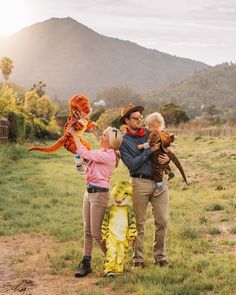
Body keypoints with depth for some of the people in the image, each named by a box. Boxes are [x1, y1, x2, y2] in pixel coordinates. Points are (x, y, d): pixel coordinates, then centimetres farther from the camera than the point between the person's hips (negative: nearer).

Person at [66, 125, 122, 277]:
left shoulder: (109, 155, -16)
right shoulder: (101, 153, 13)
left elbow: (84, 153, -15)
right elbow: (85, 154, 18)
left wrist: (75, 135, -5)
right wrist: (75, 135, 11)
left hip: (99, 194, -9)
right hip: (89, 192, 9)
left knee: (96, 233, -3)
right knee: (87, 231, 9)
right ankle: (86, 263, 13)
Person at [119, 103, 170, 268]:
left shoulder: (150, 134, 14)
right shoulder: (124, 141, 2)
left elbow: (164, 151, 21)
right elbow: (132, 164, -10)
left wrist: (167, 159, -3)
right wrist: (149, 150, -13)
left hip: (159, 181, 4)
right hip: (140, 183, -3)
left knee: (162, 220, 1)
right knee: (139, 223, 2)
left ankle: (160, 257, 13)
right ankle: (138, 259, 10)